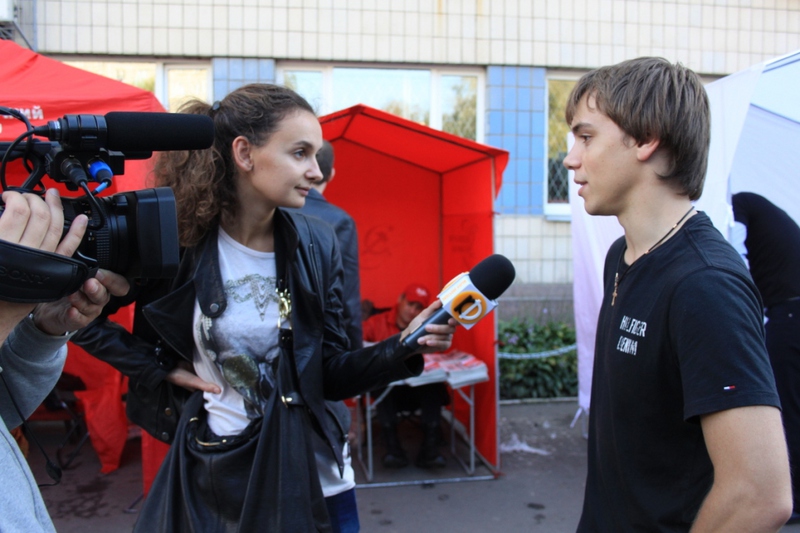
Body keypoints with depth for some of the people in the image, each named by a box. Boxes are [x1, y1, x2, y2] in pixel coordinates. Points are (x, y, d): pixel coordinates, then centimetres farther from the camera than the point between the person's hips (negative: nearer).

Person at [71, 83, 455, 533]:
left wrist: (406, 346, -20)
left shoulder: (316, 244, -7)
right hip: (204, 471, -1)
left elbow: (331, 375, -5)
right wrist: (161, 370, -7)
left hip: (299, 468, 2)